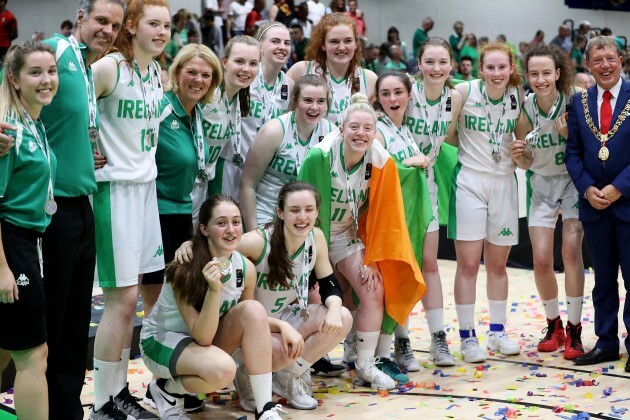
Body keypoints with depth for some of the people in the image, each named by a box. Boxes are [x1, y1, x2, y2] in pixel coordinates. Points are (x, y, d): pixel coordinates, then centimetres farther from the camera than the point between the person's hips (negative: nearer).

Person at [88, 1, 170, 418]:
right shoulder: (109, 68, -12)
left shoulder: (157, 71, 11)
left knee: (130, 296, 11)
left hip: (146, 187, 8)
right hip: (115, 190, -7)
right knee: (121, 298, -5)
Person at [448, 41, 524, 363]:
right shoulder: (465, 91, -9)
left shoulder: (518, 96, 2)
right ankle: (467, 336, 6)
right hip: (469, 181, -3)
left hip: (504, 182, 4)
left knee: (498, 263, 12)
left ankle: (497, 332, 25)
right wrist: (470, 146, -10)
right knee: (468, 263, -3)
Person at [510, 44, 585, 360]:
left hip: (573, 181, -2)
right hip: (541, 184, 2)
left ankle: (574, 331, -1)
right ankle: (553, 325, 17)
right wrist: (518, 156, -24)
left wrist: (568, 134, -27)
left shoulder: (573, 102, -16)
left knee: (571, 251, -14)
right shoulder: (525, 109, -10)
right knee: (541, 260, -5)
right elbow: (525, 163, -1)